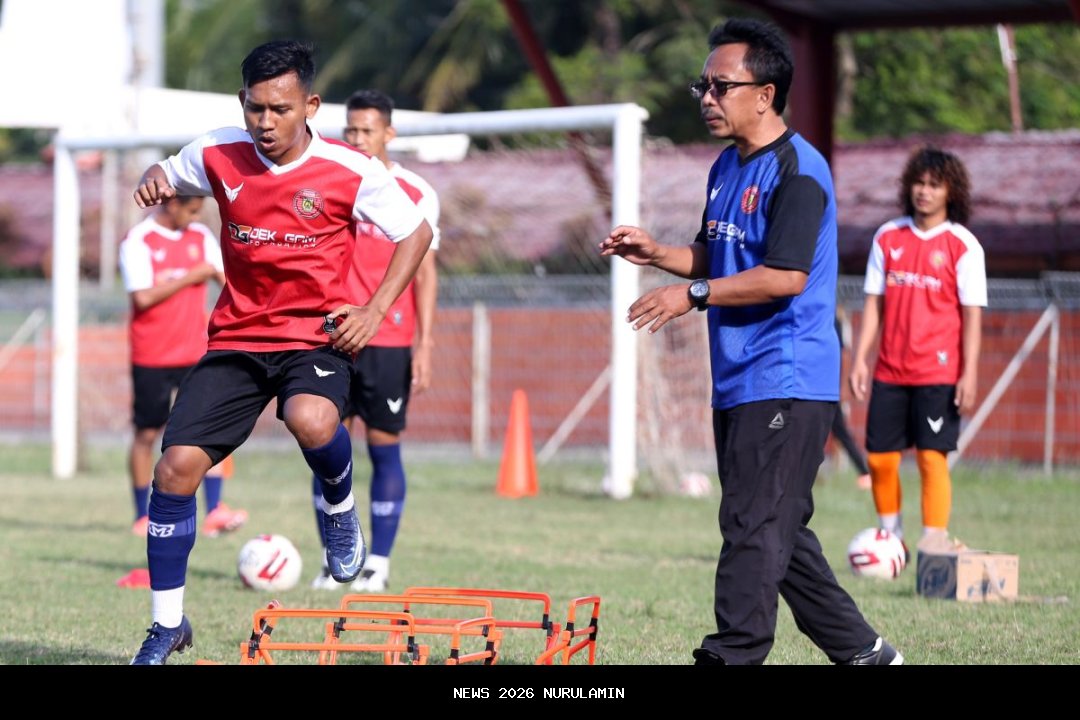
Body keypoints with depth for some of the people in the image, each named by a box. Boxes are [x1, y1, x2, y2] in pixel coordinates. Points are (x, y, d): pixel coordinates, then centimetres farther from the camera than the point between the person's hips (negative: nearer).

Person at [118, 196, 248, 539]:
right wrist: (190, 277, -14)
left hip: (197, 354, 4)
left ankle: (214, 513, -10)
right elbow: (143, 297, -18)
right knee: (147, 433, 5)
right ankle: (143, 517, 17)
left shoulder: (201, 237, 8)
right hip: (152, 357, -4)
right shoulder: (138, 241, -9)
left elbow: (228, 279, 9)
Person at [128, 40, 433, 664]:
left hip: (317, 336, -3)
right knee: (177, 466, -9)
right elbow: (167, 178, 18)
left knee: (310, 420, -37)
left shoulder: (351, 171, -11)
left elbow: (417, 233, 1)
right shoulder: (218, 155, -3)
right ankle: (168, 625, 7)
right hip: (237, 337, 3)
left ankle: (340, 506, 0)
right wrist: (155, 181, -8)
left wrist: (375, 310, -10)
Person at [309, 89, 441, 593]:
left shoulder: (416, 195, -1)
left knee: (384, 449, -1)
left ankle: (378, 564, 4)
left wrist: (424, 345, -7)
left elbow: (424, 273, 0)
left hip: (389, 343, -3)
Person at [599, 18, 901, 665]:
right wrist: (656, 254, 9)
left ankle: (730, 658, -12)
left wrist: (693, 295, -20)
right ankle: (862, 650, 22)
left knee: (753, 528, -11)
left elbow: (785, 276, -23)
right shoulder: (727, 168, 16)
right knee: (776, 533, 13)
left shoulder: (796, 171, -14)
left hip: (786, 384, -10)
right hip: (738, 384, 10)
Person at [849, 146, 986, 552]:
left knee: (931, 457, -8)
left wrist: (969, 374, -10)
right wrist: (860, 358, 4)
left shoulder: (963, 245, -2)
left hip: (939, 373, -4)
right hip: (890, 371, 4)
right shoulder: (888, 237, 8)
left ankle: (934, 544, -4)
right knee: (879, 457, 5)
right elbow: (874, 301, 10)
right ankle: (891, 539, 20)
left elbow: (972, 314, -4)